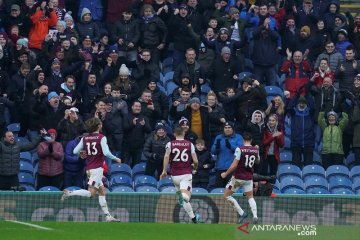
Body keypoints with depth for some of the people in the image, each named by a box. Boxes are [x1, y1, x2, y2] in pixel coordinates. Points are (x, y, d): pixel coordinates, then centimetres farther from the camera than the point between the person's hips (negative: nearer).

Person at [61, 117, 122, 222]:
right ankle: (69, 193, -23)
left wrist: (82, 153, 25)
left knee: (102, 191, 13)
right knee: (91, 193, -11)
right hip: (97, 168, -7)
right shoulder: (101, 138, -10)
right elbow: (106, 153, -20)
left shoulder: (85, 138, 6)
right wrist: (116, 159, -3)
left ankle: (108, 216, 13)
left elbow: (75, 151, 4)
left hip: (89, 169, 7)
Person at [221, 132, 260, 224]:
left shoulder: (240, 149, -15)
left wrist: (226, 173, -6)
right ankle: (255, 216, -5)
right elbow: (257, 161, 22)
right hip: (249, 178, 5)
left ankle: (241, 213, 1)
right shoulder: (255, 150, 1)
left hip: (238, 177, -5)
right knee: (250, 197, 16)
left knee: (226, 195, 9)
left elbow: (234, 165, -18)